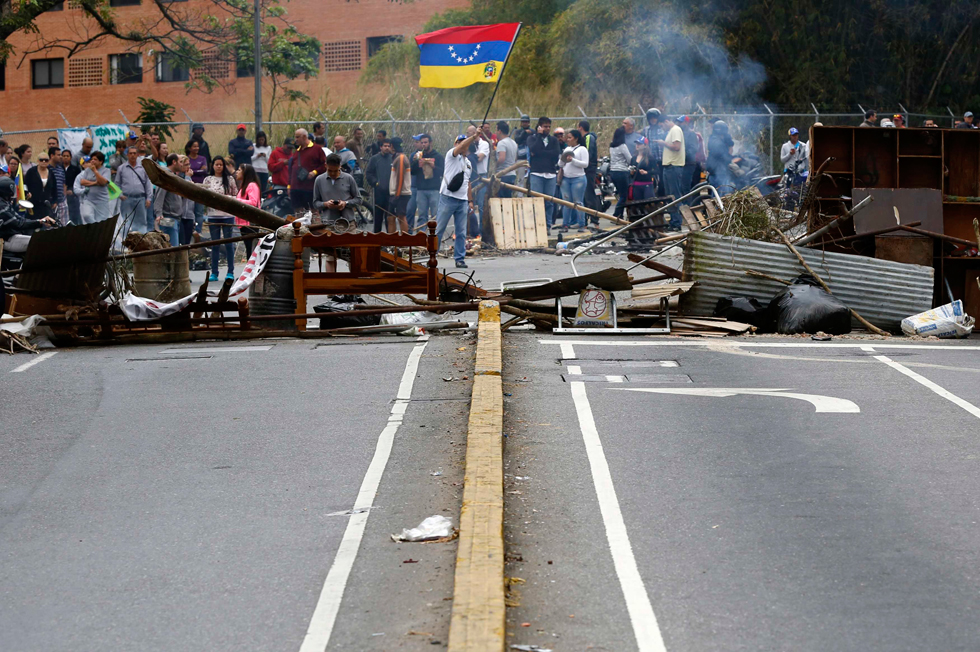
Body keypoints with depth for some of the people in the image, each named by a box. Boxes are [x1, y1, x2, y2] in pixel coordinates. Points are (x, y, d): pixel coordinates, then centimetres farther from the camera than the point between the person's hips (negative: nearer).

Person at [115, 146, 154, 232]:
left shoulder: (143, 168, 11)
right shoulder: (121, 168, 9)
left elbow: (148, 184, 10)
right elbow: (117, 184, 10)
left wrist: (149, 198, 2)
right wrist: (120, 195, -5)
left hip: (140, 199, 1)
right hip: (127, 199, -1)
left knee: (142, 222, 1)